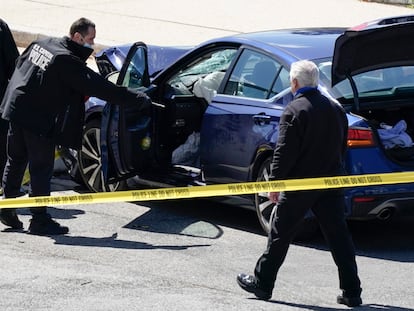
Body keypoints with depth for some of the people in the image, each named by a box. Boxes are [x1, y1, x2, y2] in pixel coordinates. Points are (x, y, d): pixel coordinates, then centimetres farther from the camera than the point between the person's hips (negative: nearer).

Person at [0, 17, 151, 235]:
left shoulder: (42, 44, 5)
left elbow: (20, 63, 21)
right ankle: (40, 219, 2)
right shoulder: (68, 62, -19)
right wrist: (138, 100, -20)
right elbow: (100, 87, -22)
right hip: (39, 120, -8)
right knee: (41, 168, -1)